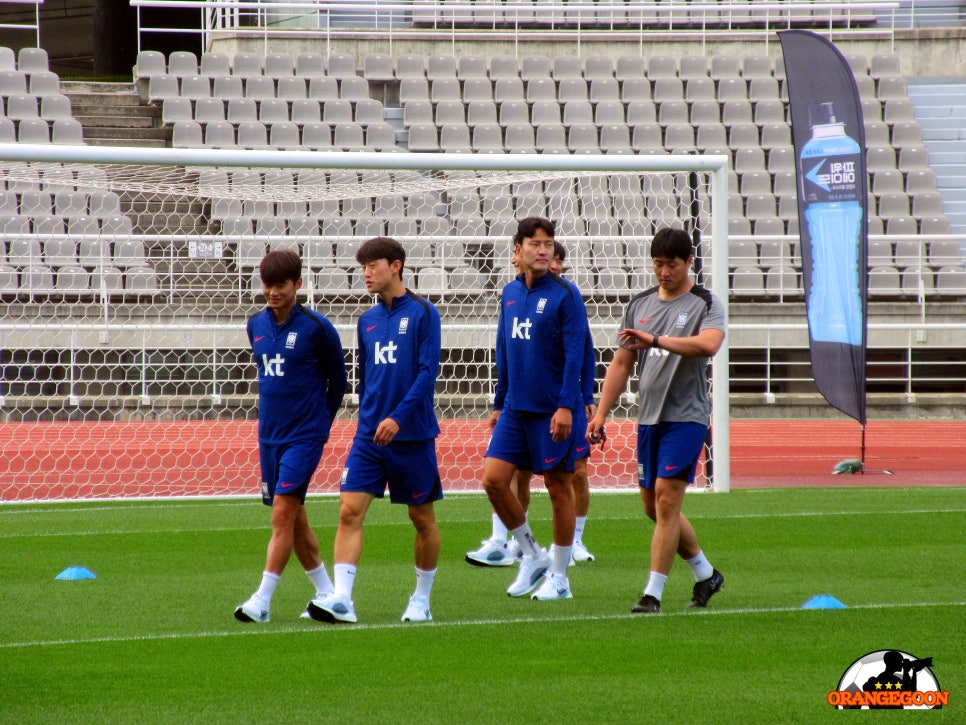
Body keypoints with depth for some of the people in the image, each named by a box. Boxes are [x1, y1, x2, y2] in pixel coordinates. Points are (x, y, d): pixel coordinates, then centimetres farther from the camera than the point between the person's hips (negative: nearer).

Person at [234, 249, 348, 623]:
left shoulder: (316, 328, -10)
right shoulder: (256, 325, 7)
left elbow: (337, 381, 1)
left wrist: (319, 424, 7)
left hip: (305, 436, -6)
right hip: (269, 436, 6)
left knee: (284, 512, -13)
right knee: (294, 518, 10)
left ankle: (262, 601, -15)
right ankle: (327, 593, 23)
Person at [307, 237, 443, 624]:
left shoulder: (422, 313, -6)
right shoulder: (367, 320, 11)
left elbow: (428, 371, -13)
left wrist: (398, 417, -21)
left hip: (412, 433, -5)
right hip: (369, 434, 5)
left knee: (422, 517, 7)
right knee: (349, 511, -10)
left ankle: (421, 599, 20)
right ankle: (341, 599, -17)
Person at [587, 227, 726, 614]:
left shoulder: (705, 305, -5)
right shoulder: (640, 304, 13)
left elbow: (708, 344, -27)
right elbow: (621, 363, 16)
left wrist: (655, 340, -33)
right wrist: (601, 412, 8)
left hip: (686, 416, -7)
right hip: (649, 418, 7)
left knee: (666, 497, -13)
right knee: (653, 505, 10)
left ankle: (653, 592, -11)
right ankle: (705, 574, 28)